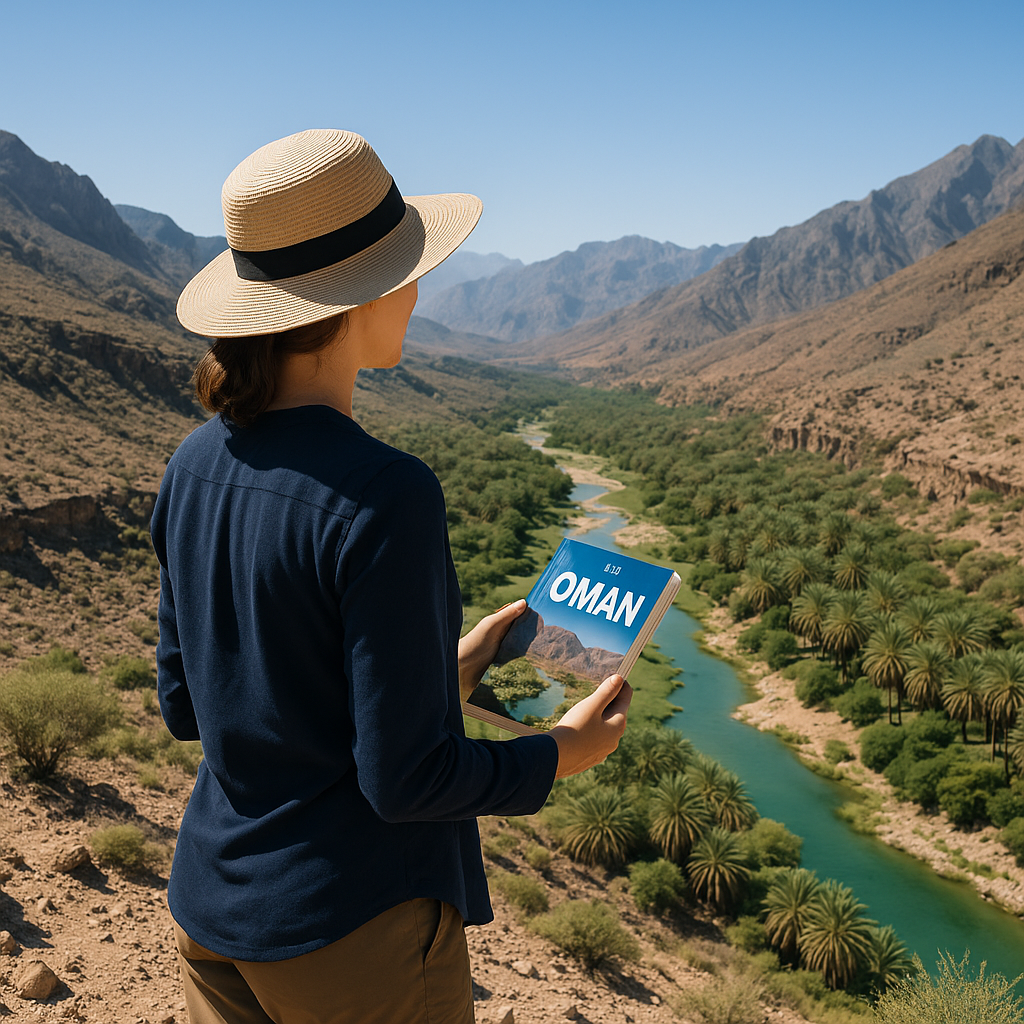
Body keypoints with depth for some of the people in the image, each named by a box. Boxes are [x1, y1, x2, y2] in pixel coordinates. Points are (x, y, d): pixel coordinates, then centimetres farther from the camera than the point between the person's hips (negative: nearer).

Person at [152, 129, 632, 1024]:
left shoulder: (197, 466, -3)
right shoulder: (380, 498, -25)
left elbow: (186, 705, 6)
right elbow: (405, 778, -21)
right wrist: (559, 755, -3)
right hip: (354, 929, -6)